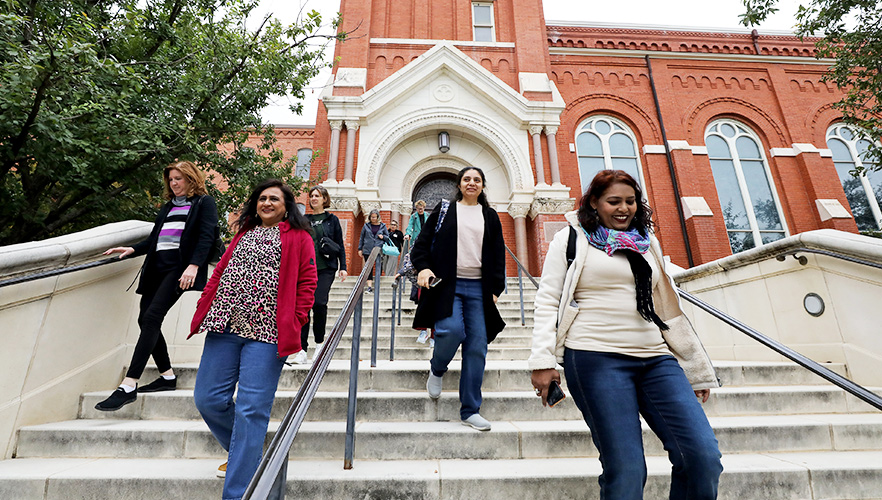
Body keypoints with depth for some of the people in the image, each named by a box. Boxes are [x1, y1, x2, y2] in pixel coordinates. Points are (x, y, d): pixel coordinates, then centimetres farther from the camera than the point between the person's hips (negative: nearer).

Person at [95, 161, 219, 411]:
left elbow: (206, 236, -9)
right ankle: (167, 376, 16)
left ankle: (129, 386, -16)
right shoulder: (167, 207, 27)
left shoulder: (204, 203, 5)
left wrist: (193, 265, -20)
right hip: (156, 267, 8)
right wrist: (132, 249, 9)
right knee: (145, 320, 4)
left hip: (178, 266, -8)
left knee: (152, 317, -17)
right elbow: (155, 238, 27)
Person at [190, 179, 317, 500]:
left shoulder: (298, 238, 6)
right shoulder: (244, 233, 24)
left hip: (265, 331, -6)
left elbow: (307, 284, -1)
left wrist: (293, 325, -10)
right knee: (207, 399, 8)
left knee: (250, 409, -5)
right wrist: (203, 310, 9)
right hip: (225, 325, 6)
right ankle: (243, 450, 35)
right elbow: (220, 272, 21)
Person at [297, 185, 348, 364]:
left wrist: (343, 267, 1)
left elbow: (340, 245, 8)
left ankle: (320, 342, 7)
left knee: (319, 303, -16)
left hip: (326, 268, -2)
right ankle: (302, 349, 6)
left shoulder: (332, 220, 8)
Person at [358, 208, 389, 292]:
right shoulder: (366, 226, 8)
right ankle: (369, 285, 0)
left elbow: (388, 237, 15)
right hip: (367, 250, 0)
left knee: (379, 267, 2)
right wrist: (360, 248, 10)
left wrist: (383, 237, -6)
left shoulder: (383, 226, 8)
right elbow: (361, 238, 13)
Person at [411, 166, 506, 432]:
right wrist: (422, 267, -13)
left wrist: (495, 289, 6)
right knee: (452, 330, -23)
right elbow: (422, 242, 5)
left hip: (478, 289, 3)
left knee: (477, 347, -2)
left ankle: (470, 410, 11)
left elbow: (498, 255, 14)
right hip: (448, 284, -2)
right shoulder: (444, 209, 10)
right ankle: (436, 370, 13)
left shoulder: (490, 216, 15)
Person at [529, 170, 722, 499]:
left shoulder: (648, 243, 21)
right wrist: (543, 359, -12)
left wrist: (696, 369, 20)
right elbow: (548, 300, -1)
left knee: (705, 455, -7)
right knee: (626, 470, -7)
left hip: (655, 358, 5)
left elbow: (668, 309, 22)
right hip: (596, 358, -5)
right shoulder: (571, 238, 6)